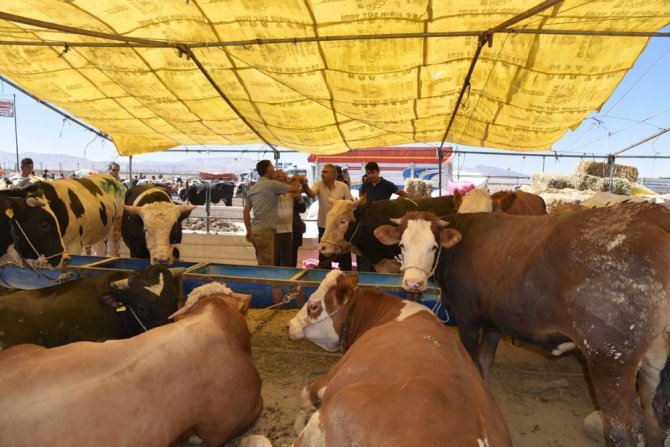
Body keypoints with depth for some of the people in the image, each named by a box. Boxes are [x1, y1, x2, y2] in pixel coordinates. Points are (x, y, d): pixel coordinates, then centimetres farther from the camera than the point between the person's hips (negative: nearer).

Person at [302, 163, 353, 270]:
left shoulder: (343, 186, -8)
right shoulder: (319, 184, -7)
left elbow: (351, 202, 0)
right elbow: (311, 194, -26)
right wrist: (305, 185, -45)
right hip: (324, 225, 1)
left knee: (344, 253, 8)